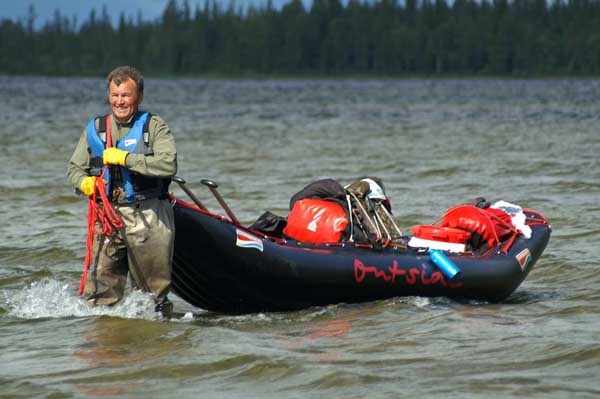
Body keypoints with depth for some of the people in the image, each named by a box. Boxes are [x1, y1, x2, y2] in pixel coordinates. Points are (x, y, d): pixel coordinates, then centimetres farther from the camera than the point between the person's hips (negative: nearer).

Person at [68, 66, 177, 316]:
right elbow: (75, 168, 18)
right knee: (99, 293, -3)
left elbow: (169, 165, -15)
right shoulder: (95, 128, 14)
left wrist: (125, 158, -16)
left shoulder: (154, 127, 0)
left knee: (152, 291, 5)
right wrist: (84, 182, -5)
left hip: (148, 217, -3)